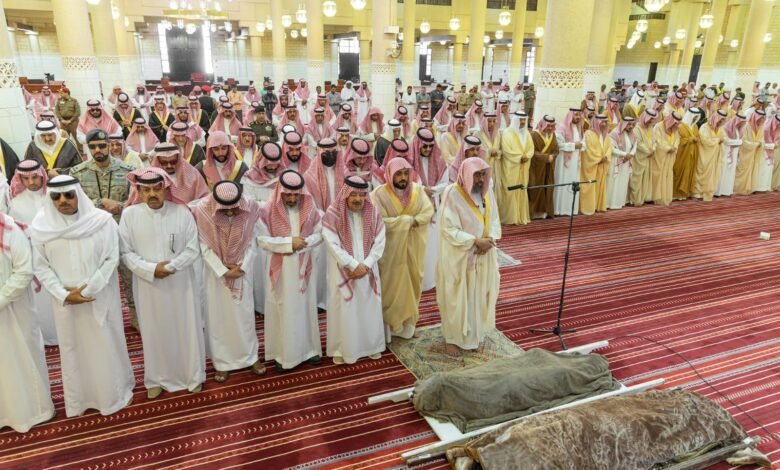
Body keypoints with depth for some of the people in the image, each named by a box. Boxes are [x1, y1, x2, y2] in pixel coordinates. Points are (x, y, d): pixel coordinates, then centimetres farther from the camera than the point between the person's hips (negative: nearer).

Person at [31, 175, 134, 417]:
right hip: (65, 301, 2)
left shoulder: (102, 220, -13)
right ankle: (79, 398, 35)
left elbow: (111, 259, -11)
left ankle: (113, 392, 31)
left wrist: (87, 289, -14)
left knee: (105, 345, 11)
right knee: (73, 347, 15)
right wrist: (63, 294, -11)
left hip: (100, 297, -2)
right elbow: (40, 266, -1)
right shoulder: (41, 226, -6)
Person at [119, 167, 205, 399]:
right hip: (147, 284, 0)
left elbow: (193, 249, -6)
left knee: (186, 329, 10)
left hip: (180, 283, 0)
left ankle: (192, 375, 29)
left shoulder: (182, 212, -8)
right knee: (154, 332, 13)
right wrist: (151, 269, -17)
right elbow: (125, 252, -4)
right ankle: (157, 379, 32)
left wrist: (171, 266, -19)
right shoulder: (130, 214, -7)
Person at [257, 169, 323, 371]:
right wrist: (289, 243, -20)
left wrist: (303, 243, -17)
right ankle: (283, 354, 19)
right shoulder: (269, 211, -10)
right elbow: (262, 239, -13)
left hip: (304, 267, 2)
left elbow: (320, 234, 1)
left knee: (305, 307, 13)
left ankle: (309, 348, 28)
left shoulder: (310, 208, -3)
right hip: (280, 268, -2)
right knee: (283, 309, 6)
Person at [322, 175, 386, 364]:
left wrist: (366, 265, -13)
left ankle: (372, 345, 28)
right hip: (343, 271, -3)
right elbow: (333, 245, -16)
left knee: (370, 308, 12)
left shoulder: (373, 213, -1)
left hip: (368, 270, 3)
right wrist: (354, 265, -17)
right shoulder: (333, 214, -12)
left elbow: (379, 242, -3)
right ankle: (341, 349, 18)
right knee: (344, 309, 3)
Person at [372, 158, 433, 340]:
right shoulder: (379, 193, -15)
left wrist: (415, 221, -23)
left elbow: (429, 211, -3)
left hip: (414, 247, 5)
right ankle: (389, 324, 20)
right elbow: (380, 221, -23)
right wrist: (408, 220, -17)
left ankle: (409, 323, 31)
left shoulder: (418, 190, 1)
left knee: (412, 282, 14)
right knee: (392, 285, 4)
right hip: (391, 248, -5)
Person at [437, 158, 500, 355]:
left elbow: (494, 220, 6)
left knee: (479, 295, 15)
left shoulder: (487, 191, 1)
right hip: (459, 257, -5)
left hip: (483, 256, 6)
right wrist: (476, 241, -23)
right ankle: (453, 338, 22)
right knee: (457, 298, 6)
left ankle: (475, 333, 33)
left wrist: (490, 239, -13)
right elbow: (449, 229, -20)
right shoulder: (452, 193, -18)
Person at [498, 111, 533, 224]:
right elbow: (506, 150, -15)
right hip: (511, 167, -6)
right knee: (510, 191, -6)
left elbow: (531, 148, 11)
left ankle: (521, 217, 14)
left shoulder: (526, 133, 14)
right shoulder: (507, 133, -6)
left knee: (522, 191, 8)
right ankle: (510, 218, -1)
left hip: (523, 167, 6)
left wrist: (526, 156, -10)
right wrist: (519, 157, -16)